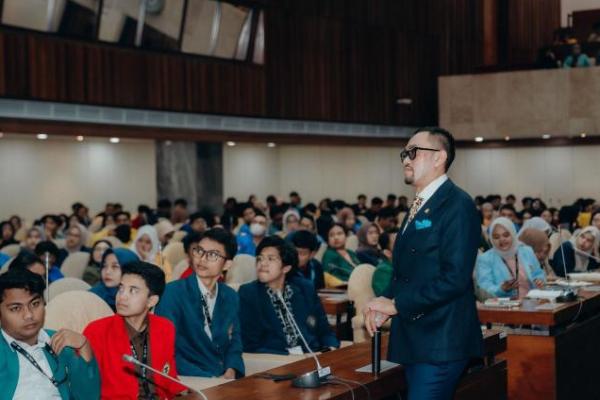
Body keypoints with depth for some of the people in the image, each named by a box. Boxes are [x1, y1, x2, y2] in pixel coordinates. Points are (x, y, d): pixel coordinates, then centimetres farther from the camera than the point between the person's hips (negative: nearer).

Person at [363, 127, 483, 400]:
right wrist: (385, 305, 2)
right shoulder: (418, 206, 16)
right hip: (415, 340, 9)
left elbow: (455, 278, -21)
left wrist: (396, 304, -17)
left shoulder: (457, 205, -12)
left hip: (440, 343, -9)